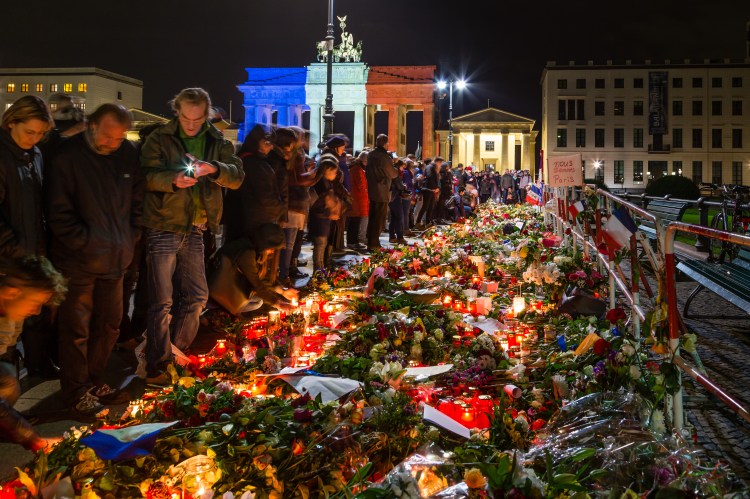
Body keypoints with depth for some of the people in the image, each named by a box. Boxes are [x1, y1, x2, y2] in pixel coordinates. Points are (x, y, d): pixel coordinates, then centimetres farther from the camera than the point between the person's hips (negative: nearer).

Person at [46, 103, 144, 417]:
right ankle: (77, 392, 16)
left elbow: (137, 201, 12)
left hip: (115, 259, 6)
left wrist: (130, 239, 4)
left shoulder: (129, 155, 3)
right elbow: (58, 212, -13)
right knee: (76, 329, 2)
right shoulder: (68, 157, -12)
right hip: (79, 262, -5)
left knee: (109, 324, 15)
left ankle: (95, 383, 31)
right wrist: (85, 244, -15)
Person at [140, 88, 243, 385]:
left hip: (195, 230, 5)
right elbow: (148, 176, -14)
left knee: (196, 296, 13)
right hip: (163, 228, -5)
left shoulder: (217, 142, 8)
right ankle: (157, 367, 6)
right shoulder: (159, 139, -4)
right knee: (161, 301, -3)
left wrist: (215, 169, -23)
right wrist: (173, 180, -33)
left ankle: (177, 354, 30)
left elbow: (237, 177, -2)